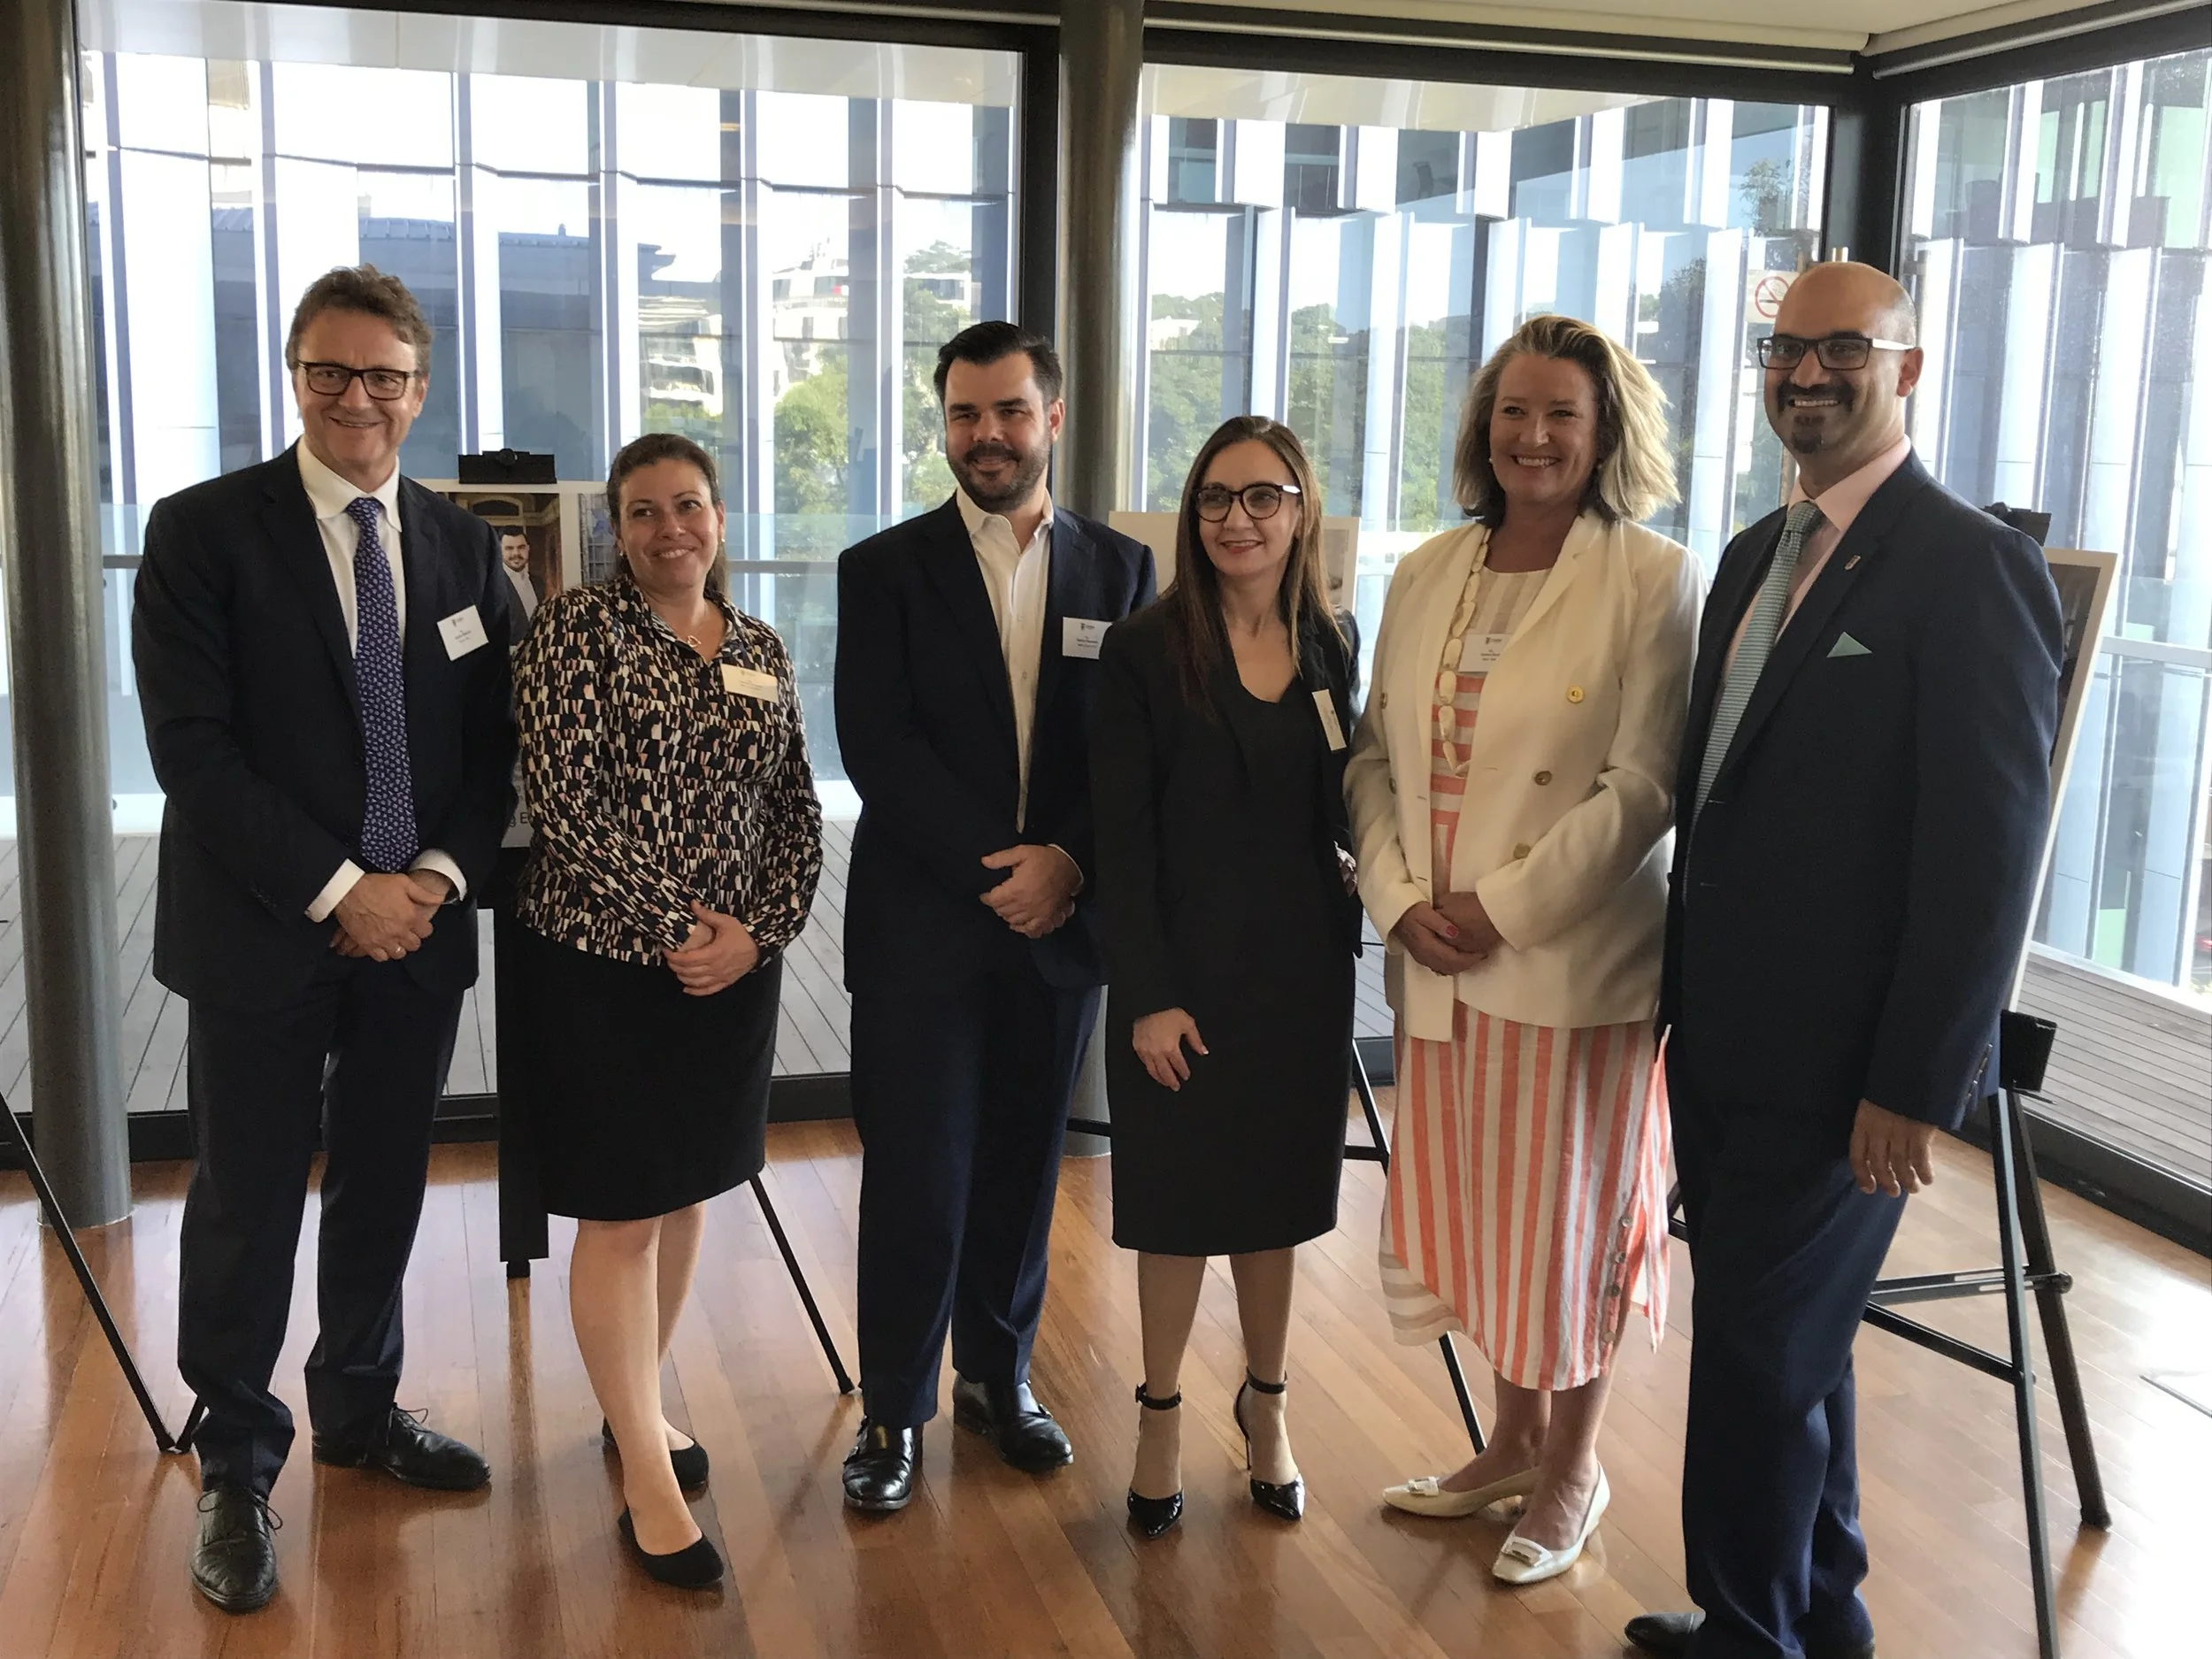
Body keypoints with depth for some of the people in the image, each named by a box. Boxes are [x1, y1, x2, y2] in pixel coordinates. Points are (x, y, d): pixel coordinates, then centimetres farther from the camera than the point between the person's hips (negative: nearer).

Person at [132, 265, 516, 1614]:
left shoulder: (462, 545, 7)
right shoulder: (205, 530, -6)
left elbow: (493, 740, 7)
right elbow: (192, 747, -12)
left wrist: (439, 875, -9)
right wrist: (338, 891, -16)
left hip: (418, 928, 4)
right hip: (263, 935, -4)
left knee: (384, 1188, 16)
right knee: (248, 1206, 5)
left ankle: (362, 1407, 36)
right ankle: (238, 1464, 23)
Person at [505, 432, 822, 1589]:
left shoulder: (760, 651, 8)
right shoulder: (576, 630, -7)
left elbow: (798, 812, 7)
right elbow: (568, 800, -15)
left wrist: (756, 931, -8)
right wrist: (672, 928, -18)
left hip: (732, 966, 5)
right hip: (601, 965, -5)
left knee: (687, 1193, 15)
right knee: (621, 1214, 0)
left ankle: (638, 1404, 35)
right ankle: (648, 1481, 8)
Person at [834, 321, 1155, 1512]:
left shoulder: (1120, 570, 8)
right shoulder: (885, 569, 2)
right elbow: (875, 746, -7)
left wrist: (1067, 863, -12)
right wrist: (993, 867, -15)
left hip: (1058, 921, 2)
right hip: (920, 924, -2)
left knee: (1022, 1168, 12)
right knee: (914, 1180, 0)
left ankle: (996, 1376, 30)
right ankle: (894, 1413, 15)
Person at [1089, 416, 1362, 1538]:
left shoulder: (1329, 648, 4)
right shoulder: (1145, 652, -8)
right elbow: (1122, 841, -10)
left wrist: (1355, 868, -5)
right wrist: (1148, 996, -14)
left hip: (1303, 968, 4)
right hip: (1186, 971, -3)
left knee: (1275, 1192, 15)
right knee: (1177, 1197, 8)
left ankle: (1265, 1405, 32)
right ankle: (1160, 1413, 27)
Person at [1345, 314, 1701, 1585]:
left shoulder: (1657, 581, -8)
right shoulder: (1427, 578, 9)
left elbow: (1641, 789, -13)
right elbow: (1375, 755, 8)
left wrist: (1502, 907, -16)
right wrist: (1401, 897, -6)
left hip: (1575, 964, -5)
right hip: (1439, 961, 5)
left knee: (1569, 1211, 8)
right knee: (1474, 1206, 15)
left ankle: (1571, 1473, 29)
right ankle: (1515, 1443, 37)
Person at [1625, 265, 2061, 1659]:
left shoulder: (1972, 567, -14)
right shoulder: (1757, 554, 12)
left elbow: (1988, 847, -17)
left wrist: (1915, 1086, -18)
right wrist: (1685, 991, 12)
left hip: (1839, 1065, -8)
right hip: (1723, 1038, 8)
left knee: (1762, 1360, 2)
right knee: (1794, 1346, 20)